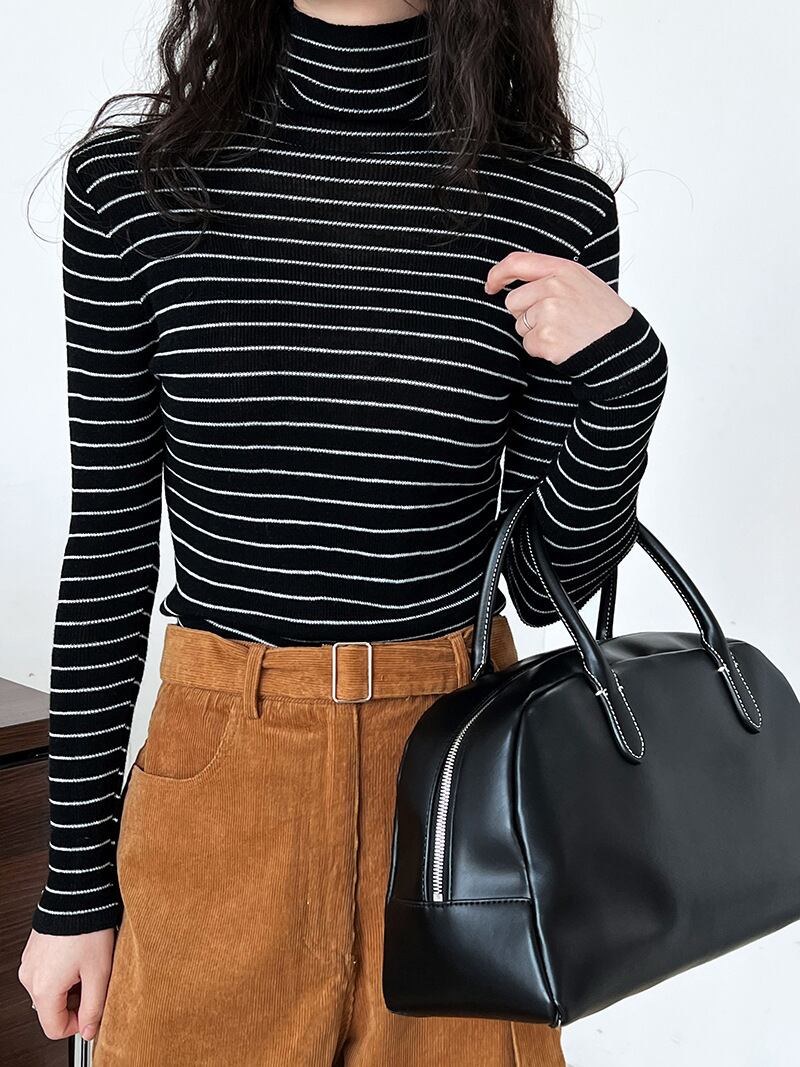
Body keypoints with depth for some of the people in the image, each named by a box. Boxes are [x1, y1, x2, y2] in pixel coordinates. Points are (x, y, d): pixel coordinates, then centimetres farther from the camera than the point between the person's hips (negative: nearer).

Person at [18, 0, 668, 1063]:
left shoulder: (557, 214, -5)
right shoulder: (130, 183, -4)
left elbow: (548, 578, 0)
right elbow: (109, 540, -1)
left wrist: (626, 379, -18)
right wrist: (77, 882, 2)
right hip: (218, 780, 0)